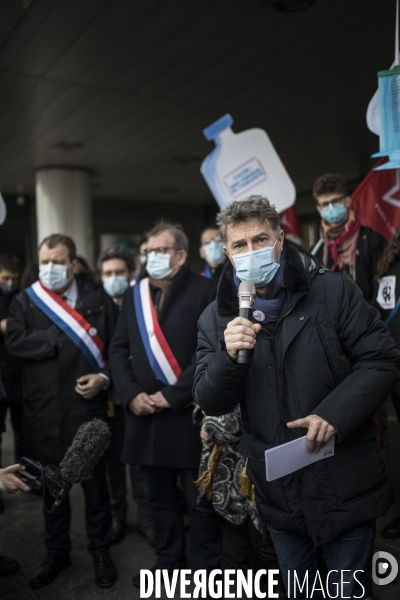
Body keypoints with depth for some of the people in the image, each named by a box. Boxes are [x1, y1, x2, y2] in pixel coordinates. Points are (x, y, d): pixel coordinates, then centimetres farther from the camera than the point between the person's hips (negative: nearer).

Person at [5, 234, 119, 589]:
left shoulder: (98, 298, 0)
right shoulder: (25, 301, 4)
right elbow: (15, 342, -11)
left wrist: (105, 377, -14)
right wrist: (65, 337, -15)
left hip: (88, 407, -1)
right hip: (43, 411, 2)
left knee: (95, 481, 12)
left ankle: (100, 551, 32)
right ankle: (57, 552, 36)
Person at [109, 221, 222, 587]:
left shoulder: (204, 291, -6)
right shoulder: (135, 294, 11)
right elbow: (119, 349, 10)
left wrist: (172, 395, -15)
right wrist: (131, 394, -4)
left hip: (189, 413, -5)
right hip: (146, 414, 5)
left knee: (200, 500, 9)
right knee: (160, 498, 19)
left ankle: (206, 570, 28)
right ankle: (169, 563, 38)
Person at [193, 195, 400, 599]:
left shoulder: (333, 291, -8)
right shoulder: (216, 319, -2)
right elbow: (210, 403, -4)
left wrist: (335, 412, -22)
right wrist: (229, 357, -24)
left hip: (344, 484, -2)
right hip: (277, 490, 3)